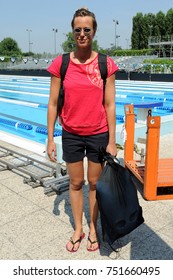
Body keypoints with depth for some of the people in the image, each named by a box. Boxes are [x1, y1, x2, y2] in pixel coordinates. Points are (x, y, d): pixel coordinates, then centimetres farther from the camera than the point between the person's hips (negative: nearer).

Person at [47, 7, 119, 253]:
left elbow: (110, 105, -5)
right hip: (71, 135, 1)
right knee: (76, 183, 14)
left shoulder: (105, 64, -6)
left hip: (98, 135, -1)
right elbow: (53, 103, -2)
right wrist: (50, 139, -2)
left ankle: (93, 228, 34)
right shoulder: (61, 64, -5)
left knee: (95, 183, 13)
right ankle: (78, 229, 34)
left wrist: (112, 142, -5)